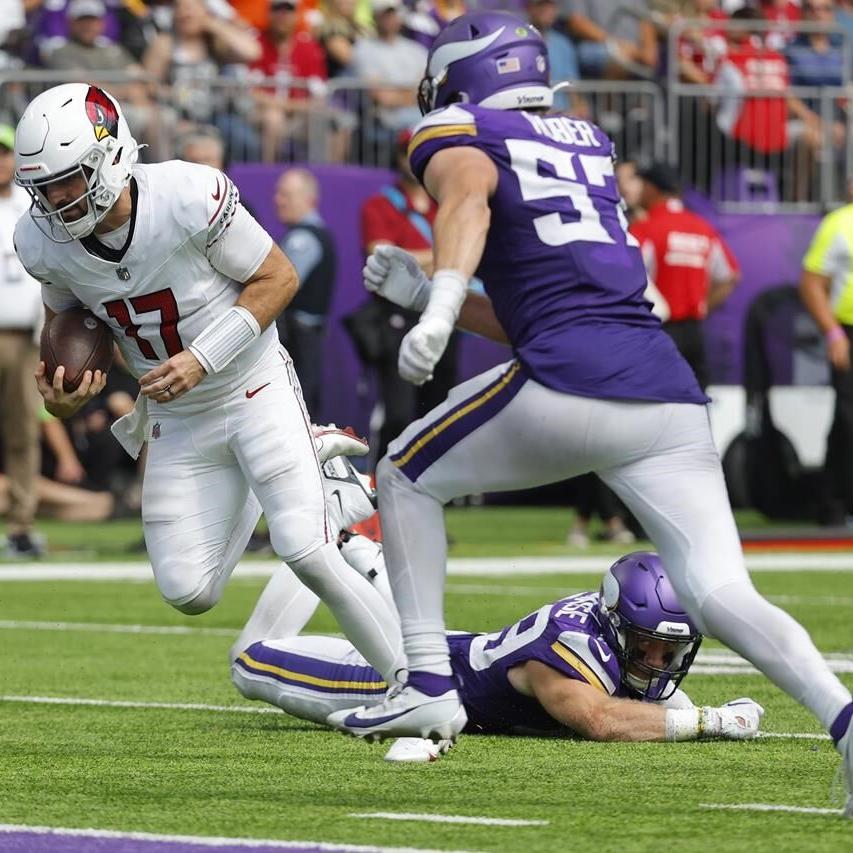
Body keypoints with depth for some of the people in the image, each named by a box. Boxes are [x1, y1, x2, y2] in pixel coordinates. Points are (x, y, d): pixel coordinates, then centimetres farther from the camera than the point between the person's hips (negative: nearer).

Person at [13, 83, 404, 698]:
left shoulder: (188, 198, -28)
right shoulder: (44, 241, -13)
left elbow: (278, 279, -16)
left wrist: (202, 359, -24)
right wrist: (58, 390, -12)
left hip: (253, 388, -5)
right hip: (176, 418, 5)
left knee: (306, 553, -20)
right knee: (188, 593, -1)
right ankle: (252, 497, 31)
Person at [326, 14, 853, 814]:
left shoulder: (458, 135, 11)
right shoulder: (590, 146, 30)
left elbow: (468, 202, -15)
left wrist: (438, 313, -27)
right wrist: (424, 291, 37)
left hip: (571, 384, -5)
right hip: (669, 392, 5)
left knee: (406, 477, 19)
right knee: (719, 596, -1)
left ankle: (429, 685, 13)